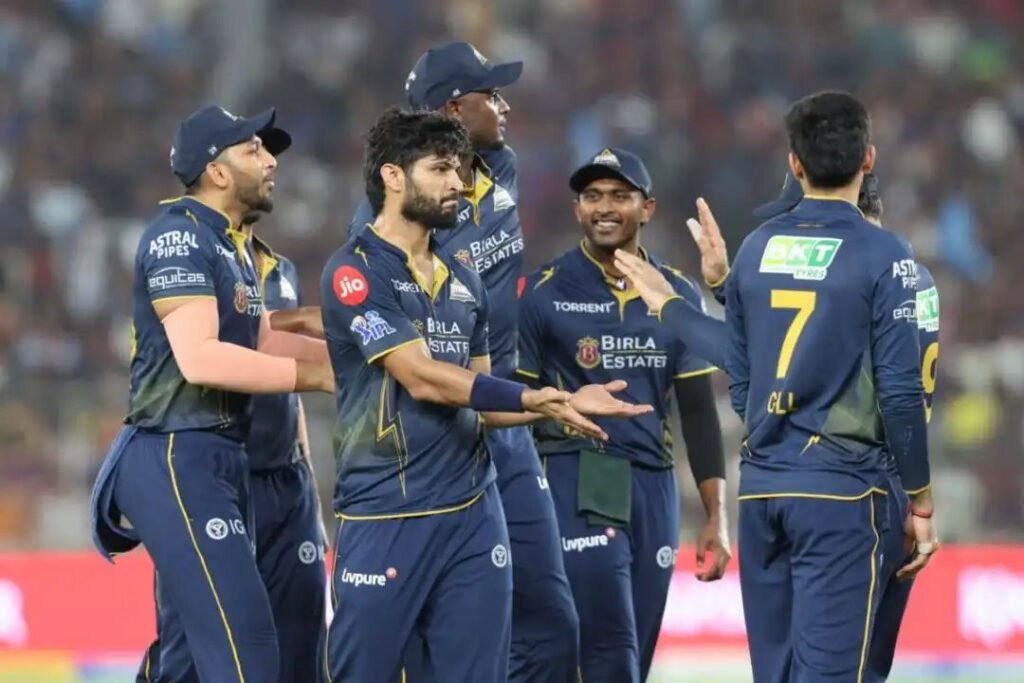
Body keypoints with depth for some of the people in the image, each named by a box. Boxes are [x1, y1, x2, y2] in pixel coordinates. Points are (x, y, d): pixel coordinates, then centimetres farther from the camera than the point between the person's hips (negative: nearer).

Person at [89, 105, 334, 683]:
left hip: (221, 462, 11)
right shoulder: (180, 238, -14)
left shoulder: (234, 246, 18)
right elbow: (200, 359, -24)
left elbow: (259, 342, 19)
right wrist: (316, 375, -20)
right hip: (176, 461, -11)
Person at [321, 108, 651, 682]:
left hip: (473, 512, 6)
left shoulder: (465, 283, 15)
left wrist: (560, 404, 1)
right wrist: (533, 398, -16)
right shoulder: (355, 271, -7)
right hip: (385, 516, -6)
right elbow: (421, 378, -15)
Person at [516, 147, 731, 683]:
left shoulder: (678, 296, 9)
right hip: (577, 482, -4)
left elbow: (698, 411, 12)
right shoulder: (544, 294, -2)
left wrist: (715, 518, 7)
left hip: (653, 486, 4)